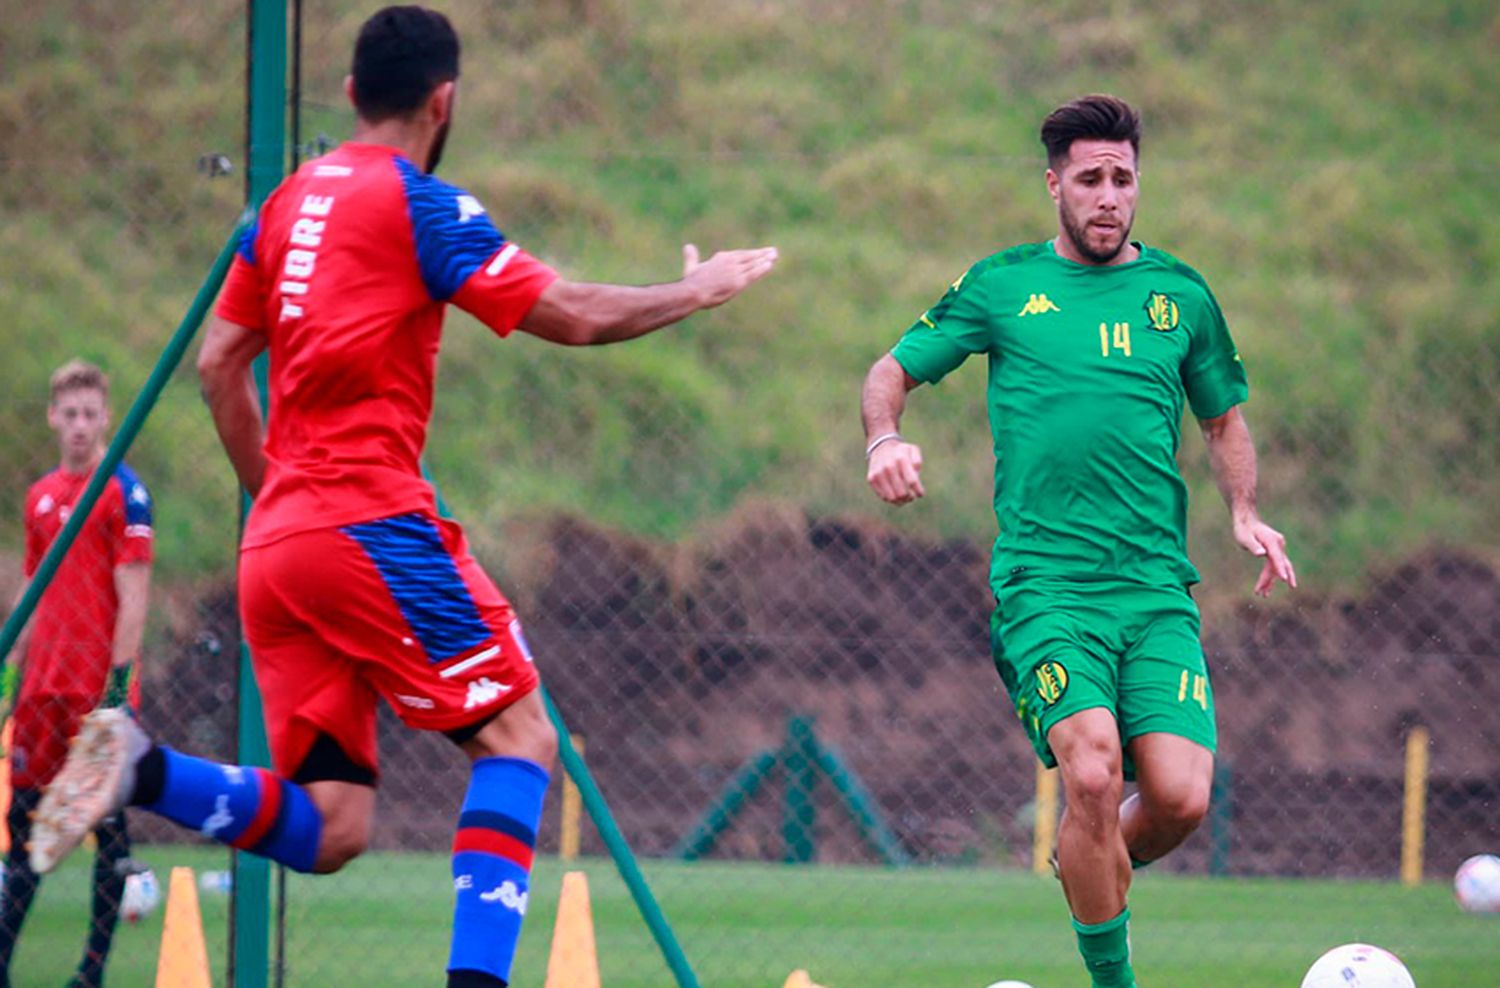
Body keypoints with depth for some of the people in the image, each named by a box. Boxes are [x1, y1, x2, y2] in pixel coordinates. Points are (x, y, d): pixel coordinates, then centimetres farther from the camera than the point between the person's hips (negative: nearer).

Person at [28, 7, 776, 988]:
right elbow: (573, 315, -7)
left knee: (327, 829, 5)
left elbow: (219, 364, 21)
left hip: (274, 542, 7)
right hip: (370, 526, -7)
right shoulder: (422, 205, -5)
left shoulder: (289, 201, 17)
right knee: (519, 734, -1)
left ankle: (140, 768, -16)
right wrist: (699, 290, 8)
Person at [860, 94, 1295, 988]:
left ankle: (1088, 871, 22)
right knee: (1095, 774, -23)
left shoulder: (1180, 294, 13)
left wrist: (1245, 512, 7)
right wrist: (886, 439, -9)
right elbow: (894, 370, 13)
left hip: (1158, 587, 2)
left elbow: (1225, 417, 25)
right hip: (1045, 585, -2)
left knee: (1179, 801, -12)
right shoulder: (1002, 286, 7)